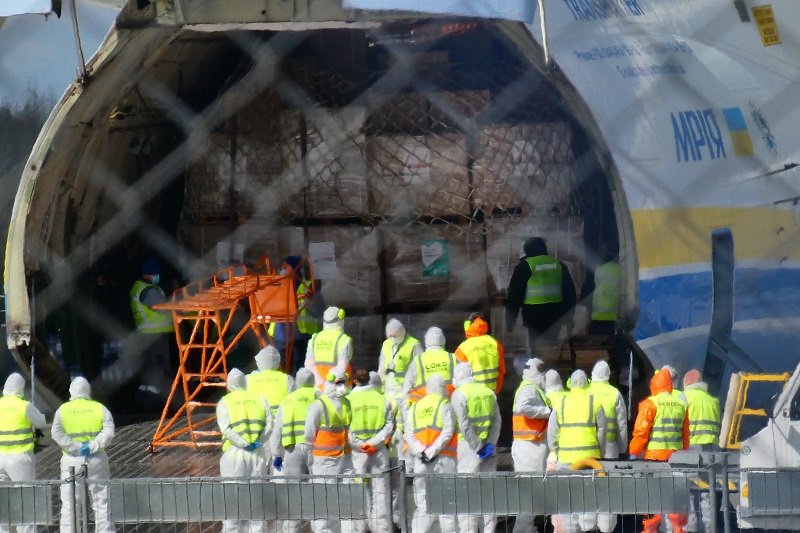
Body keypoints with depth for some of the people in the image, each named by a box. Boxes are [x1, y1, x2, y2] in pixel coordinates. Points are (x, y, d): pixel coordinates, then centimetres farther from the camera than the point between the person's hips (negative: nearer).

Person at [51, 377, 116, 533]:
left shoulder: (63, 410, 2)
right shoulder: (99, 408, 3)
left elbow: (56, 433, -13)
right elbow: (109, 431, -11)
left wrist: (76, 447, -15)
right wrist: (93, 446, -16)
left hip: (72, 461, -1)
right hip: (97, 460, 1)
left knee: (69, 504, 4)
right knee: (102, 502, 7)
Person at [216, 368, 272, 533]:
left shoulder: (225, 402, 3)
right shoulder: (260, 399, 13)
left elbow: (226, 429, -11)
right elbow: (269, 424, 0)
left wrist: (244, 444, -17)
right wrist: (259, 441, -11)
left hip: (234, 453, -3)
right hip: (258, 454, 3)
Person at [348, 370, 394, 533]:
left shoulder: (349, 400, -2)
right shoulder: (381, 398, 3)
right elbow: (389, 425, -3)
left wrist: (358, 444, -10)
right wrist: (375, 442, -10)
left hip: (357, 451, -1)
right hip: (378, 451, 1)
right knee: (380, 490, 5)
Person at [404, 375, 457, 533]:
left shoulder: (414, 408, 14)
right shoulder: (445, 406, 0)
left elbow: (409, 435, 4)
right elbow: (447, 432, -12)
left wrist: (421, 451, -7)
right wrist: (433, 451, -13)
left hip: (420, 461, 3)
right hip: (443, 460, -3)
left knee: (423, 504, 6)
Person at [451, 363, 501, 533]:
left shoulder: (459, 394, -8)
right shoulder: (488, 392, 9)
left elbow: (465, 425, -15)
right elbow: (497, 421, 2)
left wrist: (478, 447, -12)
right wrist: (490, 444, -2)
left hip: (469, 448, -5)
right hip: (488, 447, 5)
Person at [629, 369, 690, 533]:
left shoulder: (650, 404, -7)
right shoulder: (681, 405, 9)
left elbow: (641, 432, -10)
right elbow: (685, 434, 13)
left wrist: (633, 453, -4)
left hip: (654, 457, -5)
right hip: (675, 456, 5)